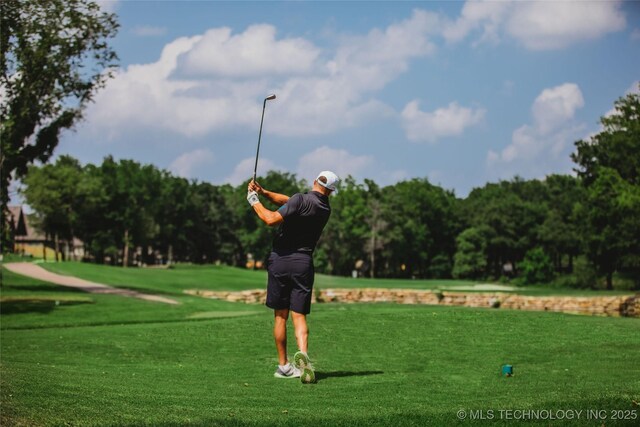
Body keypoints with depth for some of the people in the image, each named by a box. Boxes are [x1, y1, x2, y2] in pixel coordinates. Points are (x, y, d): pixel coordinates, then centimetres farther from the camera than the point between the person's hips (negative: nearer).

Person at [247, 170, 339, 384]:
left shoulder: (301, 200, -10)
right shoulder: (325, 209, 9)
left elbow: (271, 219, -17)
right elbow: (287, 201, 12)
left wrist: (254, 201, -4)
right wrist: (264, 192, 1)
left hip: (281, 260, -3)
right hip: (304, 263, 3)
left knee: (280, 316, 8)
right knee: (299, 316, 0)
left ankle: (283, 365, 12)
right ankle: (302, 354, -26)